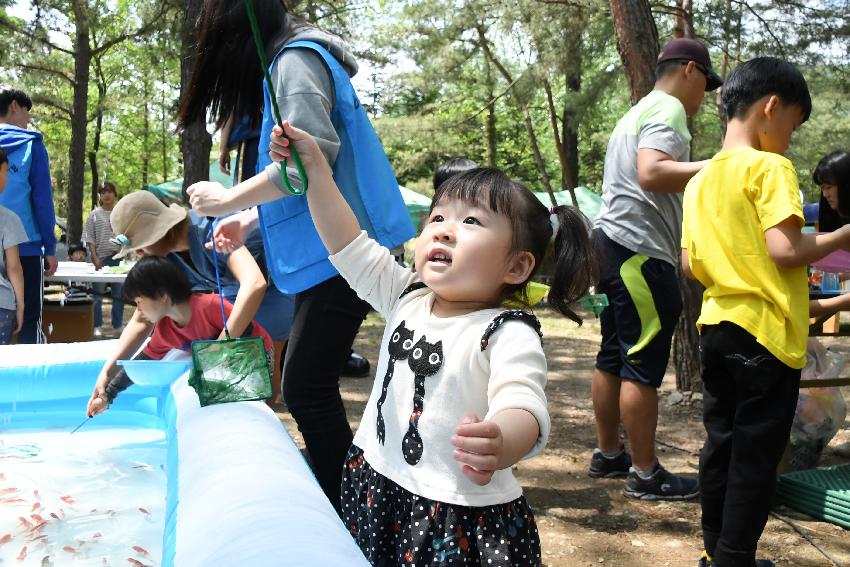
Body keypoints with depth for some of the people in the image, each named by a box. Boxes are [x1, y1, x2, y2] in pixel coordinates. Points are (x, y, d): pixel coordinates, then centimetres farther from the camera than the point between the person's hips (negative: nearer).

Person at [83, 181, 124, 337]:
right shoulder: (94, 215, 3)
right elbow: (90, 239, 0)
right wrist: (95, 258, -9)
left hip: (119, 257, 2)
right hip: (101, 258, -2)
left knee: (119, 294, 7)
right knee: (98, 294, 2)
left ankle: (118, 325, 17)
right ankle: (97, 327, 10)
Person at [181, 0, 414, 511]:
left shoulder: (296, 59, -8)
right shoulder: (285, 63, 22)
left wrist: (230, 200, -14)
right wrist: (250, 220, 15)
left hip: (339, 253, -10)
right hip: (328, 255, 10)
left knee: (307, 391, -8)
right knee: (314, 389, 12)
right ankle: (333, 497, 23)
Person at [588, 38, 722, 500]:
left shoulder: (638, 112, 24)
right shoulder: (668, 109, -8)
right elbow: (652, 174, -25)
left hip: (613, 247, 11)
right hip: (640, 252, -11)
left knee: (613, 358, 13)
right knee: (643, 368, -6)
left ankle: (607, 455, 23)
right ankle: (645, 474, 1)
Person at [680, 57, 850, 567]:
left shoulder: (702, 180, 11)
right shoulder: (770, 167, -11)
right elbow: (785, 249, -20)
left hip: (717, 325, 8)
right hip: (766, 332, -7)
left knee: (721, 444, 16)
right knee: (756, 457, 4)